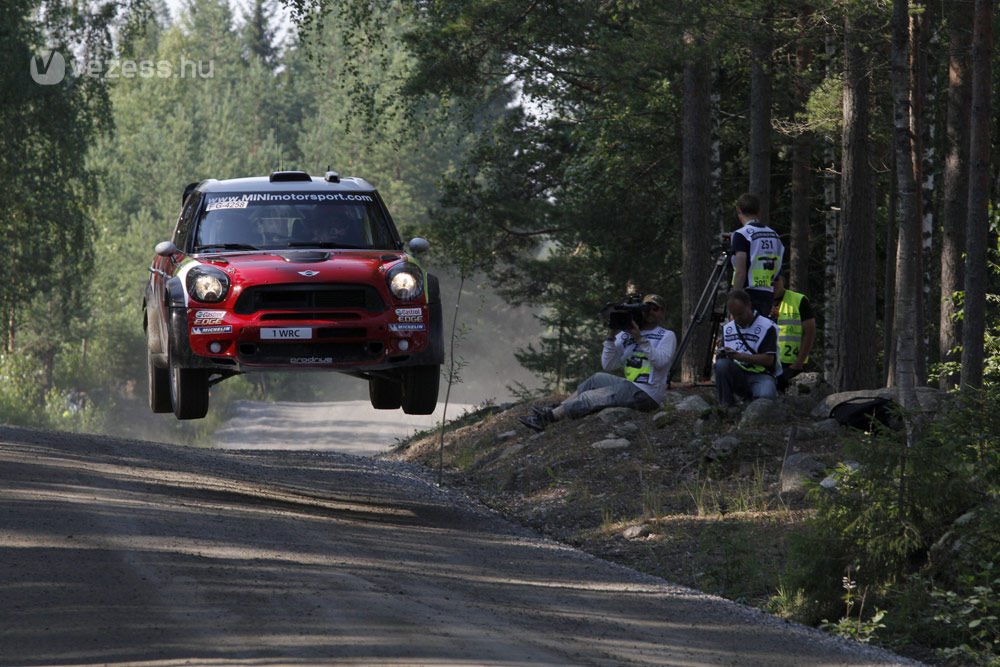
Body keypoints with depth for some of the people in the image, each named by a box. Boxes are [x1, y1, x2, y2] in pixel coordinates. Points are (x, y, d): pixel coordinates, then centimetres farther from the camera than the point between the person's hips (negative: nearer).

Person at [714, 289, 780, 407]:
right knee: (721, 364, -28)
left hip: (760, 375, -5)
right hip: (737, 375, 5)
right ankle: (726, 408, -20)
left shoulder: (767, 327, -5)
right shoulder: (728, 328, 14)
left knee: (765, 396, -39)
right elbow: (720, 358, 16)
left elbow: (769, 360, -14)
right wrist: (720, 355, -10)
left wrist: (739, 356, -20)